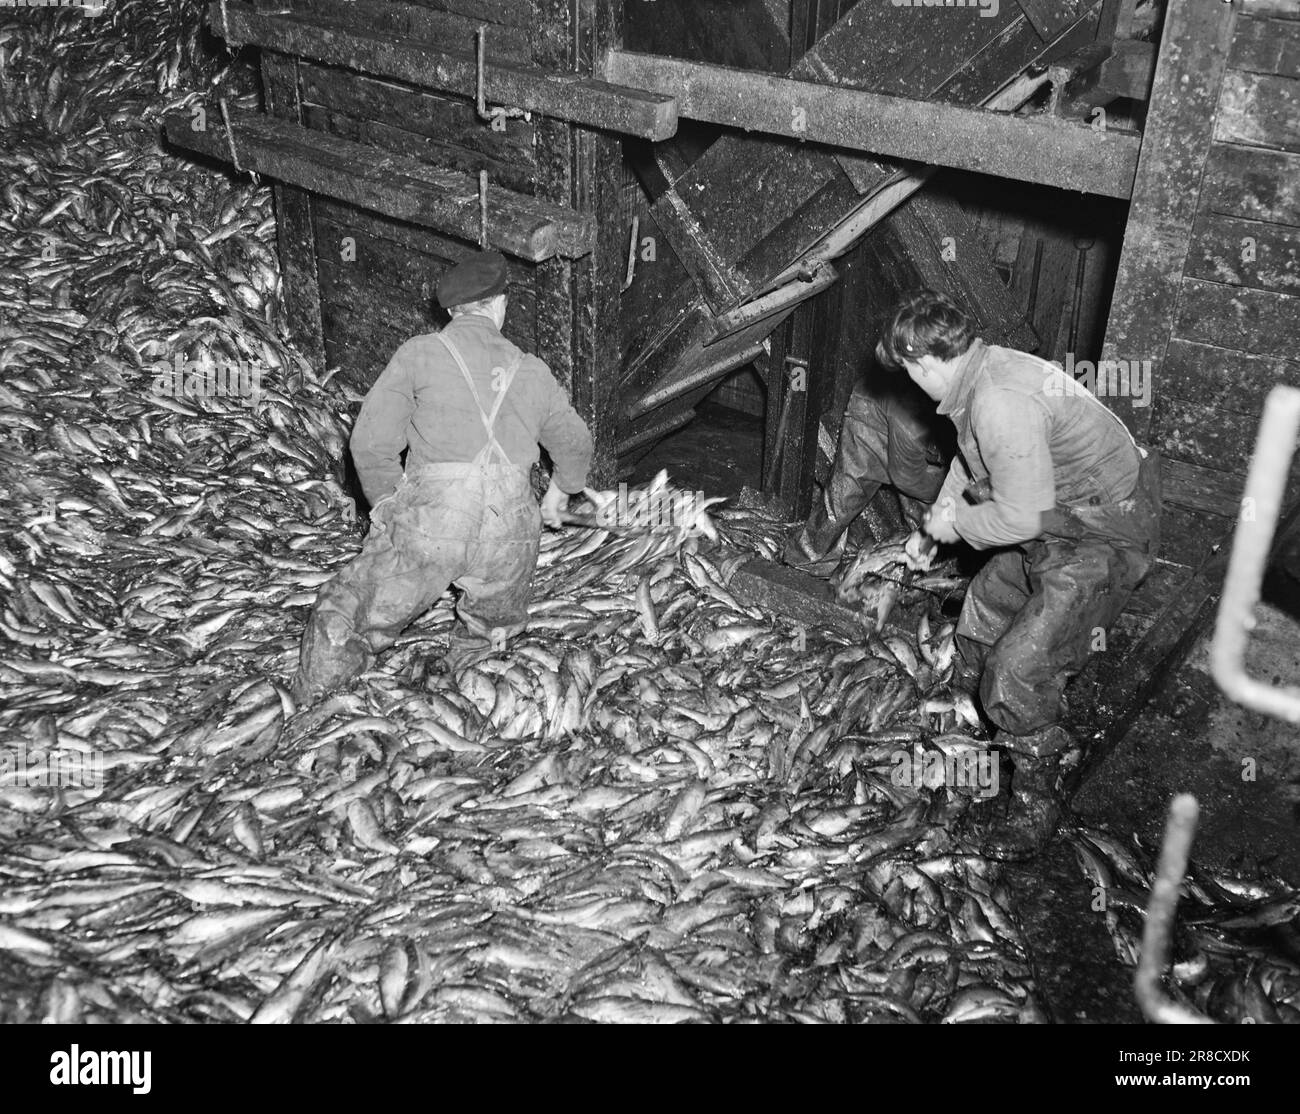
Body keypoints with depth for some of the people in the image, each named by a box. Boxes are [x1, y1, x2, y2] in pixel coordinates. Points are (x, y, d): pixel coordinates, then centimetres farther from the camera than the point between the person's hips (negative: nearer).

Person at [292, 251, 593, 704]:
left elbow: (371, 443, 0)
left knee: (344, 624, 12)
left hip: (427, 523, -3)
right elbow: (575, 445, 31)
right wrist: (560, 491, 50)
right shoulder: (532, 372, 17)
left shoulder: (420, 353, 5)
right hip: (510, 536, 3)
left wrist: (387, 506, 15)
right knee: (491, 635, 29)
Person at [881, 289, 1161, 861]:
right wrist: (931, 528, 16)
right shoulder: (983, 370, 3)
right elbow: (969, 461, 19)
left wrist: (957, 523, -11)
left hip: (1102, 538, -11)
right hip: (1056, 520, 11)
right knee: (985, 606, 23)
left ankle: (1036, 803, 6)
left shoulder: (1001, 404, -31)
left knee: (1018, 668, -13)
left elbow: (1021, 517, -28)